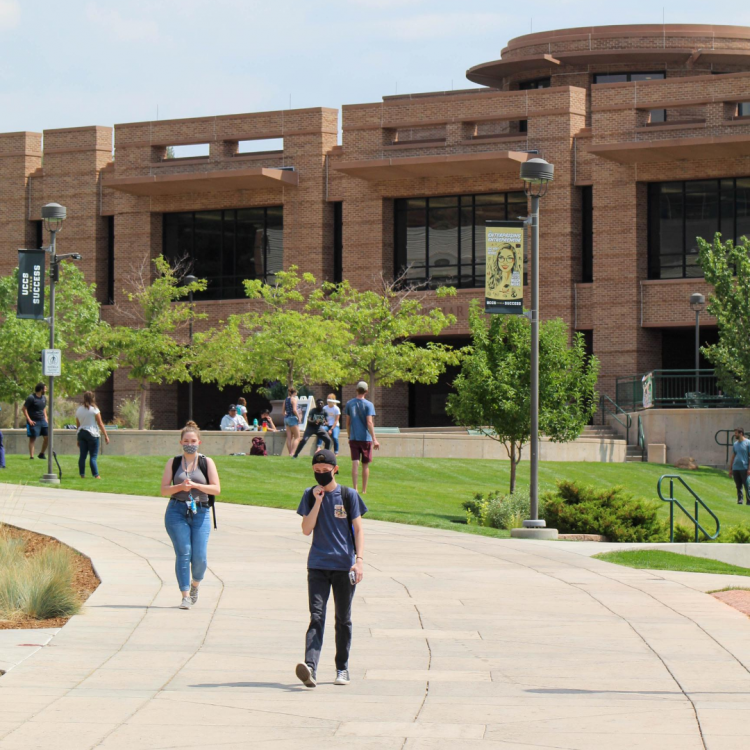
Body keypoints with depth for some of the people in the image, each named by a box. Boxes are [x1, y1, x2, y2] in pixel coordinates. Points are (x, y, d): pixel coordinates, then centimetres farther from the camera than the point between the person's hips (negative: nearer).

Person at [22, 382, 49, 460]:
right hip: (33, 422, -7)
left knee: (47, 437, 2)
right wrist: (29, 420, -15)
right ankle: (31, 456, -2)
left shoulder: (44, 398, 11)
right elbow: (24, 409, -11)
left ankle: (42, 454, 16)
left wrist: (45, 418, 12)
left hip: (42, 421, 7)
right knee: (32, 439, -4)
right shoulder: (31, 398, -12)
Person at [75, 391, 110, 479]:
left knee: (82, 455, 7)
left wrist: (78, 439, 20)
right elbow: (100, 424, -7)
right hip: (92, 434, -5)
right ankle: (96, 475, -7)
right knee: (93, 456, -4)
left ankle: (82, 474, 6)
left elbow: (77, 425, 14)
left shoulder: (79, 409, 9)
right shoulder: (94, 409, -6)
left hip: (81, 433, 5)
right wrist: (106, 436, -2)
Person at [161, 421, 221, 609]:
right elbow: (164, 490, 5)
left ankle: (195, 584, 26)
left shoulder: (207, 462, 6)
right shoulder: (173, 463, 9)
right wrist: (180, 487, -14)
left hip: (200, 513, 0)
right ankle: (185, 595, -5)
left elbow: (216, 489, -1)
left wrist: (195, 485, -15)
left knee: (200, 557, -6)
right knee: (183, 553, -9)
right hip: (177, 511, 0)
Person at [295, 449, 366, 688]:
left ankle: (342, 669, 19)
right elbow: (306, 530, -2)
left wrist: (359, 559, -10)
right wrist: (318, 501, -10)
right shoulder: (310, 495, 6)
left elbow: (358, 529, 1)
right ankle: (310, 668, -26)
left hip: (344, 566, 0)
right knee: (316, 617, -13)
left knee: (343, 619, 8)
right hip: (317, 566, 0)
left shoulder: (348, 495, 1)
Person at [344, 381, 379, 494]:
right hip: (366, 438, -2)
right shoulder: (368, 405, -8)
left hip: (353, 438, 2)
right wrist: (374, 439, -15)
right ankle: (364, 490, 13)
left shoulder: (349, 403, 3)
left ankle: (354, 488, -11)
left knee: (355, 463, -1)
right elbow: (369, 423, -14)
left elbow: (348, 422, 9)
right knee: (365, 465, 8)